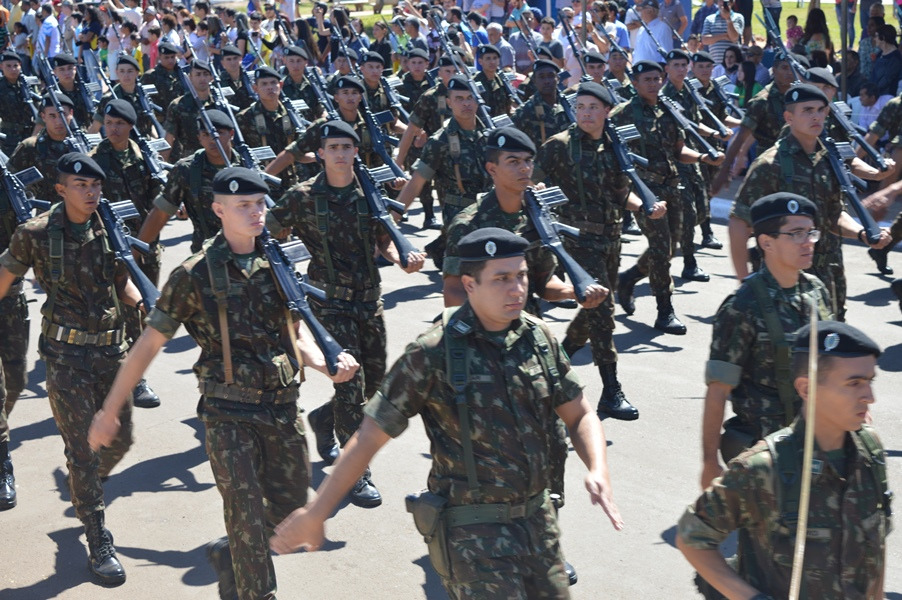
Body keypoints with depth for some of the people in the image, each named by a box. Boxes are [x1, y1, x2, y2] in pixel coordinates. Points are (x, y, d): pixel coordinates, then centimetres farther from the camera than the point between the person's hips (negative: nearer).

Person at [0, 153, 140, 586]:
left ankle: (83, 490, 44)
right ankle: (98, 543, 8)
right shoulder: (36, 234, -9)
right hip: (67, 355, -4)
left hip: (112, 349, 4)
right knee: (83, 449, -2)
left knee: (119, 441, 12)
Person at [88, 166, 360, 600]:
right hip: (229, 414, -5)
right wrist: (109, 411, -3)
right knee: (246, 516, -3)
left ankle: (226, 555, 41)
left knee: (290, 512, 15)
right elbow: (149, 344, -4)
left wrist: (328, 365, -5)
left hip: (283, 406, 5)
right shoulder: (196, 275, -9)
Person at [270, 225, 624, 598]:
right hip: (475, 533, -6)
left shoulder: (538, 337, 0)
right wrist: (315, 514, -12)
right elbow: (370, 437, -13)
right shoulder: (434, 354, -16)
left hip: (538, 520, 6)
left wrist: (599, 471, -12)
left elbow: (579, 415, 8)